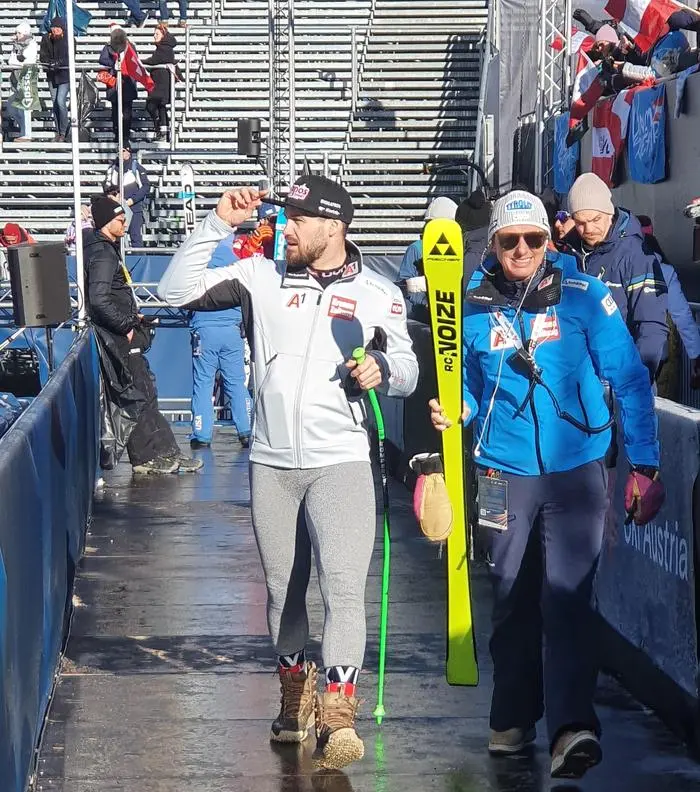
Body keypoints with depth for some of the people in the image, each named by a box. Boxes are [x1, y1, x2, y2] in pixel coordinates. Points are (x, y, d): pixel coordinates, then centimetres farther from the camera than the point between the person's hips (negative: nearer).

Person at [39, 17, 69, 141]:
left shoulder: (68, 39, -9)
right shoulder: (46, 39, 1)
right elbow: (43, 57, 0)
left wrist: (57, 63, -27)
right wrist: (50, 63, -19)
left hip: (64, 75, -4)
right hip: (51, 75, 4)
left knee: (61, 102, -14)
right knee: (55, 103, 8)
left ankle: (63, 133, -3)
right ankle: (58, 132, 17)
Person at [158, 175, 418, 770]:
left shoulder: (379, 295, 1)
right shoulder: (263, 277, 3)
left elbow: (407, 374, 9)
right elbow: (178, 290, -2)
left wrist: (383, 369, -14)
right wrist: (219, 225, -8)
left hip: (341, 461, -3)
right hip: (272, 464, 3)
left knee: (344, 586, -16)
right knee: (283, 589, 13)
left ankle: (337, 719, -14)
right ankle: (296, 699, 31)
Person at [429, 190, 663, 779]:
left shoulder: (583, 296, -8)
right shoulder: (473, 305, -2)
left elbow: (631, 382, -4)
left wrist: (645, 465, -5)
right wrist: (452, 411, -12)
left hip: (576, 471, -3)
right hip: (505, 474, 3)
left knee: (566, 597, -16)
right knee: (513, 601, 13)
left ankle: (572, 726, -20)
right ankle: (514, 719, 29)